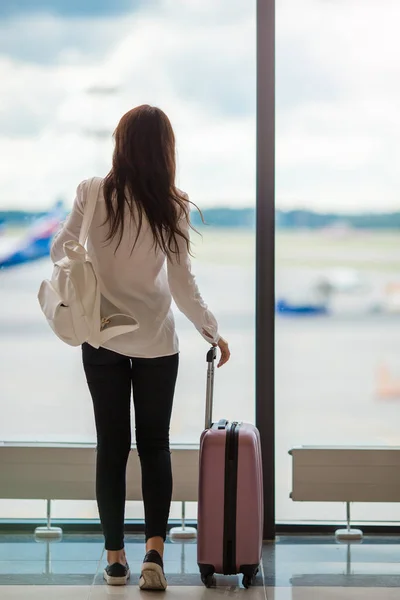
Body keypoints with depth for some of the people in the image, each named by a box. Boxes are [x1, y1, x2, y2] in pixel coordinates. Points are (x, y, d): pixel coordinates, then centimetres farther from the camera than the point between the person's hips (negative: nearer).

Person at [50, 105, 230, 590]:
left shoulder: (93, 194, -8)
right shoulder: (172, 208, -9)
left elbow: (60, 251, -1)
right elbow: (183, 285, -8)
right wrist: (212, 332, 4)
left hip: (102, 338, 1)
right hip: (157, 342, 0)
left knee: (112, 445, 8)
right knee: (155, 444, 9)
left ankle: (115, 557, 12)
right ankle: (154, 550, -5)